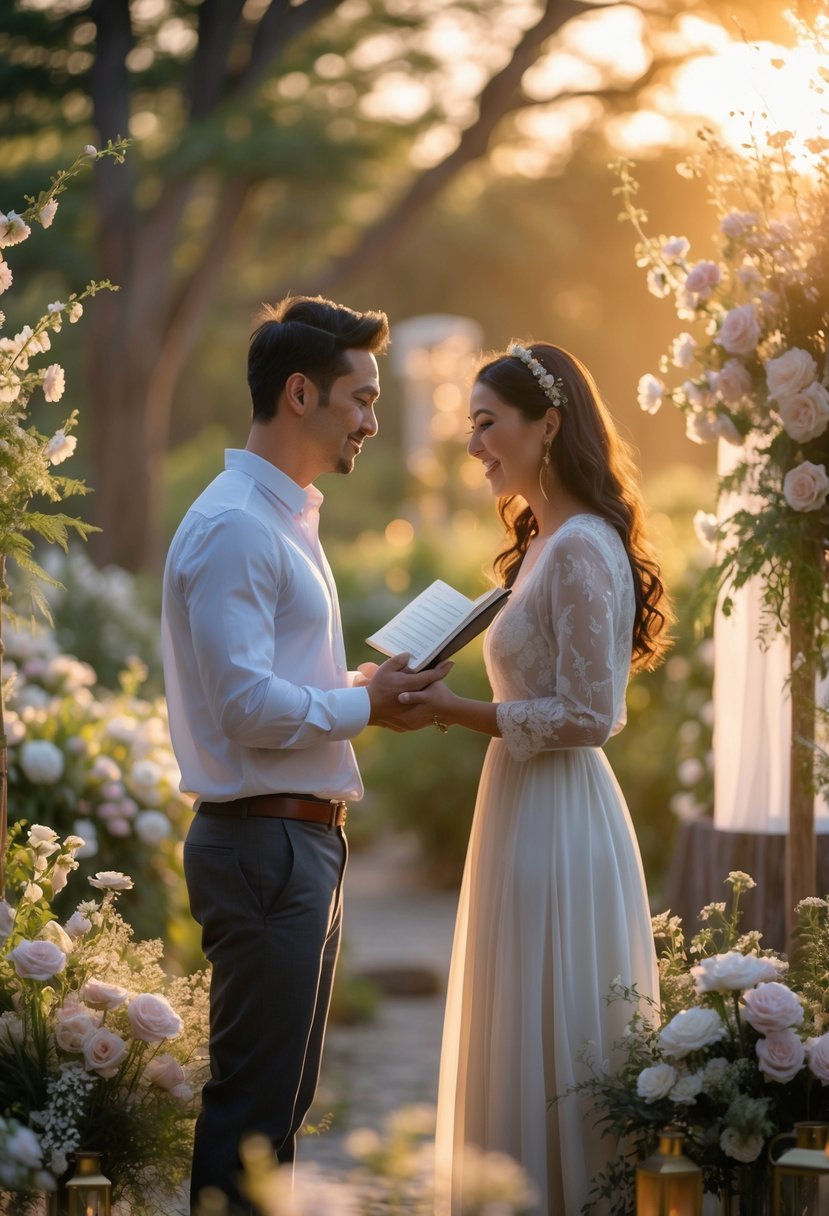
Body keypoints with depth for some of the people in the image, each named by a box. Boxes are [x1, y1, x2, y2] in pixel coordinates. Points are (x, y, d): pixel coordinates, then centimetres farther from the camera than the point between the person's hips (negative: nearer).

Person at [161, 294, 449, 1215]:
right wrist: (363, 705, -11)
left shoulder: (287, 520, 17)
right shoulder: (233, 527, -16)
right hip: (265, 840, -11)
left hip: (301, 838, 11)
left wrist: (368, 689, 8)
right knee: (253, 1102, -5)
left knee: (280, 1098, 17)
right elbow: (245, 705, -24)